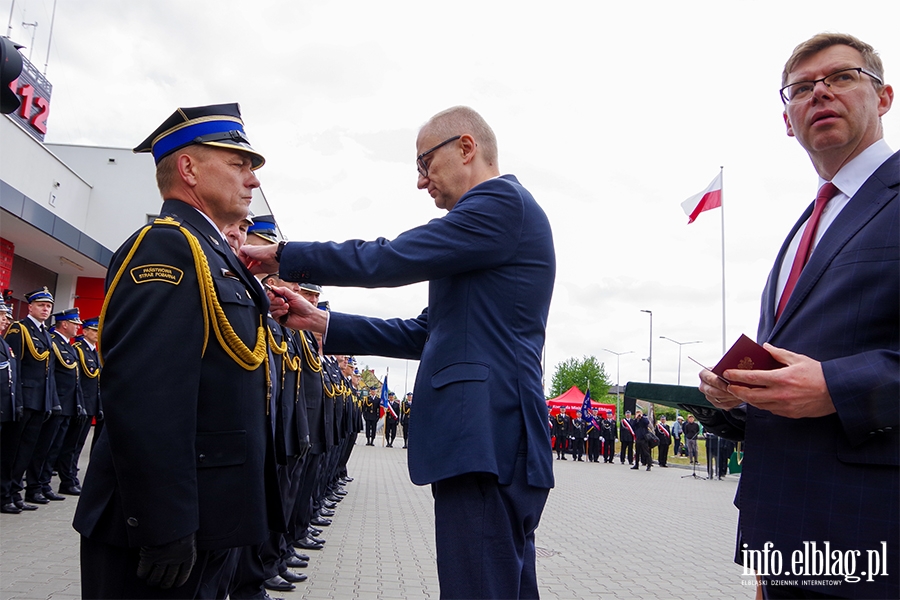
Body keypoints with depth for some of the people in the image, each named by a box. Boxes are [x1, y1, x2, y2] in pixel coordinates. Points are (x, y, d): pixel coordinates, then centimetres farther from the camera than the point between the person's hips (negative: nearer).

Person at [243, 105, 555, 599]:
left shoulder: (502, 202, -8)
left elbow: (387, 260, -14)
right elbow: (424, 335, 19)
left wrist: (280, 256, -1)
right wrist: (321, 322, 14)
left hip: (485, 442, -10)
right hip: (494, 441, 10)